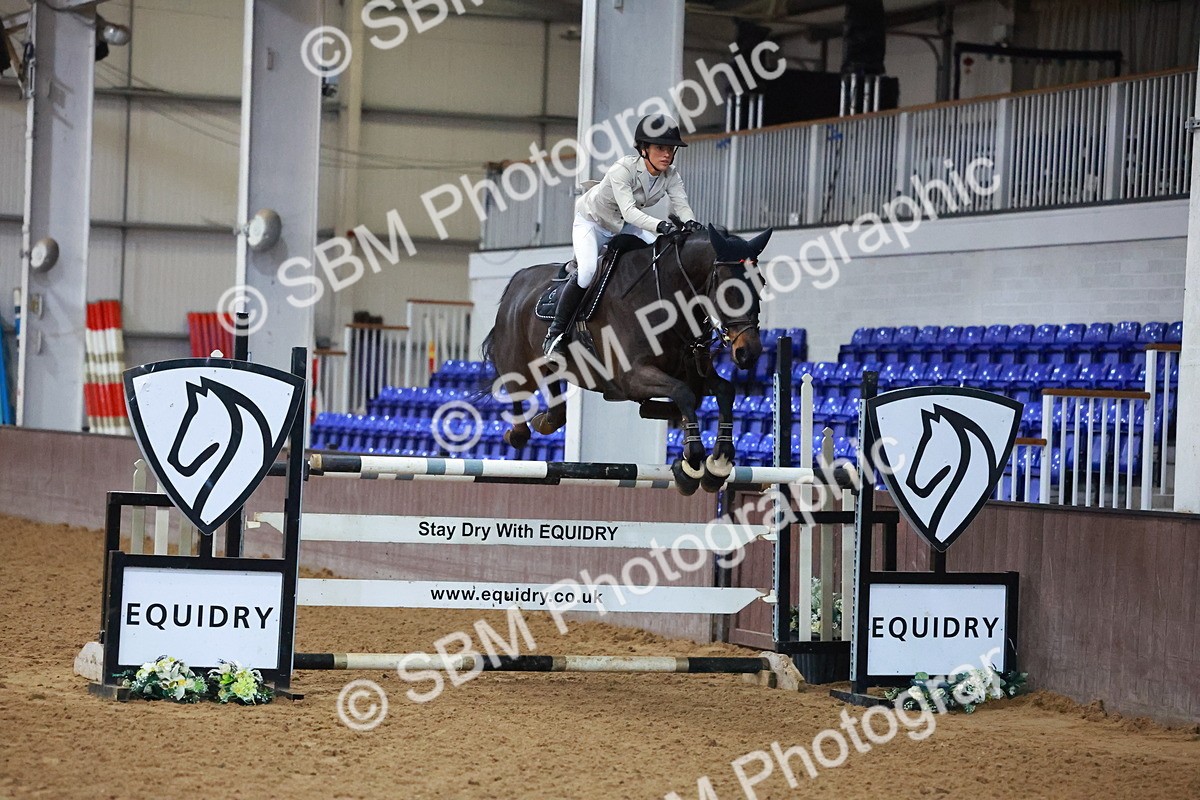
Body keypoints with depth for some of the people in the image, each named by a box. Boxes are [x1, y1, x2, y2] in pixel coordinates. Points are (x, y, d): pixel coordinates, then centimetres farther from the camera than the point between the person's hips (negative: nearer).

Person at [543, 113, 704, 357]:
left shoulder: (671, 175, -16)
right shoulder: (622, 170, -35)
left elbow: (681, 204, -24)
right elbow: (628, 210, -46)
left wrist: (690, 222, -48)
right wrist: (660, 226, -61)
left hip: (625, 226, 6)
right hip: (592, 222, -6)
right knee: (587, 272, -28)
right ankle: (556, 332, -13)